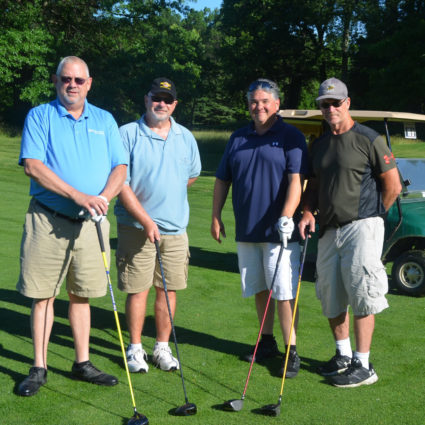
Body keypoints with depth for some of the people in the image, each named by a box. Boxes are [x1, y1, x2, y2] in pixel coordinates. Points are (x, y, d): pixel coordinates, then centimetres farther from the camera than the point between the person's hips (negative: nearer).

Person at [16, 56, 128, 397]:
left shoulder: (105, 120, 11)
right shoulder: (39, 116, 1)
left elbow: (120, 167, 6)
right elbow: (32, 165, -12)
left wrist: (104, 196, -14)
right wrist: (78, 195, -19)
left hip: (90, 223, 3)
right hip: (48, 220, -3)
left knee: (81, 295, 11)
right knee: (42, 294, 1)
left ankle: (83, 363, 21)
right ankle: (39, 368, 11)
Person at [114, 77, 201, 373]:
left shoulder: (186, 137, 9)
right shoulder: (128, 134, -4)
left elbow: (193, 174, 25)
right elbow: (121, 183, -9)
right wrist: (146, 220, -15)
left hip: (175, 227, 4)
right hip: (137, 226, -3)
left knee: (169, 288, 7)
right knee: (137, 289, 1)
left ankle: (162, 348, 20)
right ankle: (135, 348, 16)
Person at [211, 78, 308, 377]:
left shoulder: (291, 137, -3)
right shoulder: (238, 138, 13)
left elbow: (296, 181, -13)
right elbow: (222, 180, 17)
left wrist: (286, 217, -24)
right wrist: (216, 216, 10)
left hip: (278, 230, -5)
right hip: (246, 230, 5)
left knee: (284, 291, -6)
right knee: (259, 290, 13)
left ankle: (291, 350, 1)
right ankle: (267, 342, 26)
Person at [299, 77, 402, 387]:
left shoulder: (369, 139, -6)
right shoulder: (320, 145, 14)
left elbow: (393, 186, -5)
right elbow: (314, 185, 21)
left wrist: (370, 217, 1)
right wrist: (308, 212, 3)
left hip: (361, 229, -7)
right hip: (329, 231, 7)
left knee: (362, 296, -6)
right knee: (331, 297, 12)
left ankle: (363, 365, 1)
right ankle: (344, 356, 27)